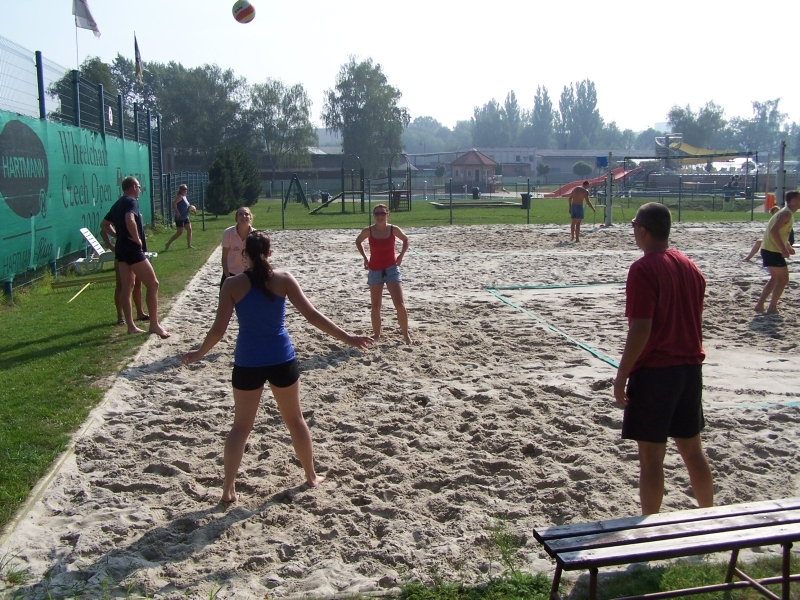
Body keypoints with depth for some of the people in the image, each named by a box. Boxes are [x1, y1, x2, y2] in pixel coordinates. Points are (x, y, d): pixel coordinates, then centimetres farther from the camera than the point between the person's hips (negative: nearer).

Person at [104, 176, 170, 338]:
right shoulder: (131, 202, -12)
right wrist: (137, 239, -20)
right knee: (152, 284, -4)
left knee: (127, 287, 10)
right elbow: (130, 220, -32)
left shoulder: (117, 205, 16)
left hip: (121, 249, 10)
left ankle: (131, 326, 14)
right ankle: (154, 325, -4)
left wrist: (119, 235, 14)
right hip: (132, 249, -10)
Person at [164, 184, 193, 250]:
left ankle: (189, 245, 14)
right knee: (179, 233, -6)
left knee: (189, 230, 7)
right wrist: (177, 212, -31)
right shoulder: (180, 196, -14)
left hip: (185, 217, 9)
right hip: (179, 218, -9)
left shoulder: (184, 197, 13)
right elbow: (173, 203, -27)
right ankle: (168, 244, 3)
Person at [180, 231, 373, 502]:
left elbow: (218, 329, -8)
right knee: (295, 420, 19)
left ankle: (228, 488, 15)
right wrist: (348, 338, -5)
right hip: (282, 360, 1)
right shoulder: (283, 279, -7)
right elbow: (312, 315, -10)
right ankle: (311, 476, 31)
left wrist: (198, 353, 10)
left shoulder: (233, 284, -7)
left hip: (248, 363, 0)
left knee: (241, 427, 14)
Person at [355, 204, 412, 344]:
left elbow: (406, 240, 11)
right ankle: (376, 335, 21)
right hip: (375, 270, 1)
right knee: (375, 306, 8)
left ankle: (405, 334, 7)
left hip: (392, 269, -1)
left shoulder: (393, 230, -9)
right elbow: (358, 241, 13)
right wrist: (364, 257, 3)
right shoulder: (368, 231, -8)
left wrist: (401, 256, -1)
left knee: (399, 304, -9)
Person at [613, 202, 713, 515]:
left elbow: (641, 329, -20)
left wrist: (621, 375, -13)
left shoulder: (644, 269, -15)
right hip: (690, 369, 8)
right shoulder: (690, 267, 9)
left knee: (651, 456, 2)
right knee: (692, 449, 18)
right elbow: (693, 320, 16)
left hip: (654, 372, -7)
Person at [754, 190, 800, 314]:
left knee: (775, 278, 18)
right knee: (783, 278, -3)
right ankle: (772, 307, 0)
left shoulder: (787, 213, 16)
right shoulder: (786, 214, -16)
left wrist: (788, 246, 18)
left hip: (770, 250, 10)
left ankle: (759, 305, 18)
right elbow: (774, 231, -28)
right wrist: (783, 249, -26)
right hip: (772, 251, -10)